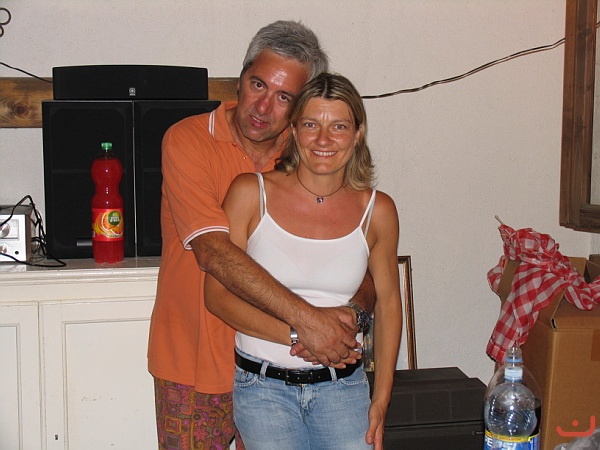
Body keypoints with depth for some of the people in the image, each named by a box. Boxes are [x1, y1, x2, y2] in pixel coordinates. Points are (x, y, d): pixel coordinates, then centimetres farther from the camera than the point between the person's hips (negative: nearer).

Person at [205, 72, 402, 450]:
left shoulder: (376, 210, 0)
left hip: (342, 388, 2)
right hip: (263, 386, -1)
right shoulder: (251, 194, -6)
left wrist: (382, 399, 7)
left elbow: (388, 302, 9)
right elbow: (218, 295, -5)